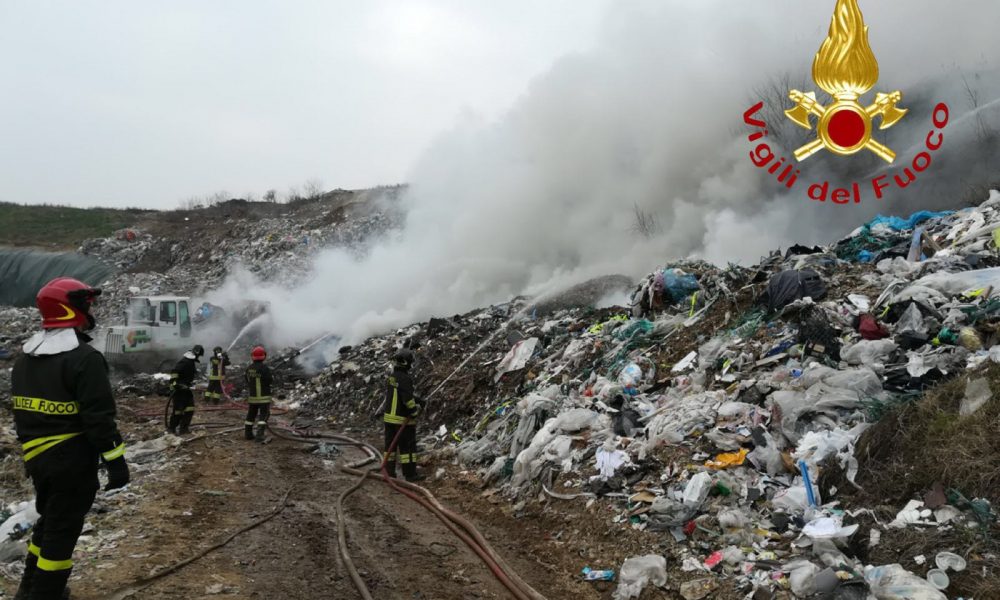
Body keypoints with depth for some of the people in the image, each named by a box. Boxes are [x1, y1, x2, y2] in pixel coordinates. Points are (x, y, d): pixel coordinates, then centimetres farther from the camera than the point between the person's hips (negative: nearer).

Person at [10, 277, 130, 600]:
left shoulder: (26, 358, 9)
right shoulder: (84, 357, -20)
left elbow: (21, 412, 17)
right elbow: (99, 417, -22)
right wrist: (116, 461, -16)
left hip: (37, 458, 9)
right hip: (72, 461, -9)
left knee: (48, 520, 24)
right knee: (62, 529, 3)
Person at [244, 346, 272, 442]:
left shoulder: (249, 368, 1)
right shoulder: (265, 368, -19)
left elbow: (247, 381, 8)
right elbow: (269, 381, -15)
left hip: (252, 396, 6)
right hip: (264, 396, -6)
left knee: (251, 414, 18)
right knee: (263, 415, -3)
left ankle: (248, 433, 26)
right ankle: (260, 434, -12)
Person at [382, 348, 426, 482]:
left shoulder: (392, 376, 7)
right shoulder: (405, 378, -21)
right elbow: (408, 399, -23)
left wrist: (417, 400, 12)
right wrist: (415, 410, -9)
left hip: (389, 416, 8)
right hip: (402, 419, -8)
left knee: (390, 444, 14)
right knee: (407, 446, 0)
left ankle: (389, 472, 19)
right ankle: (410, 474, 5)